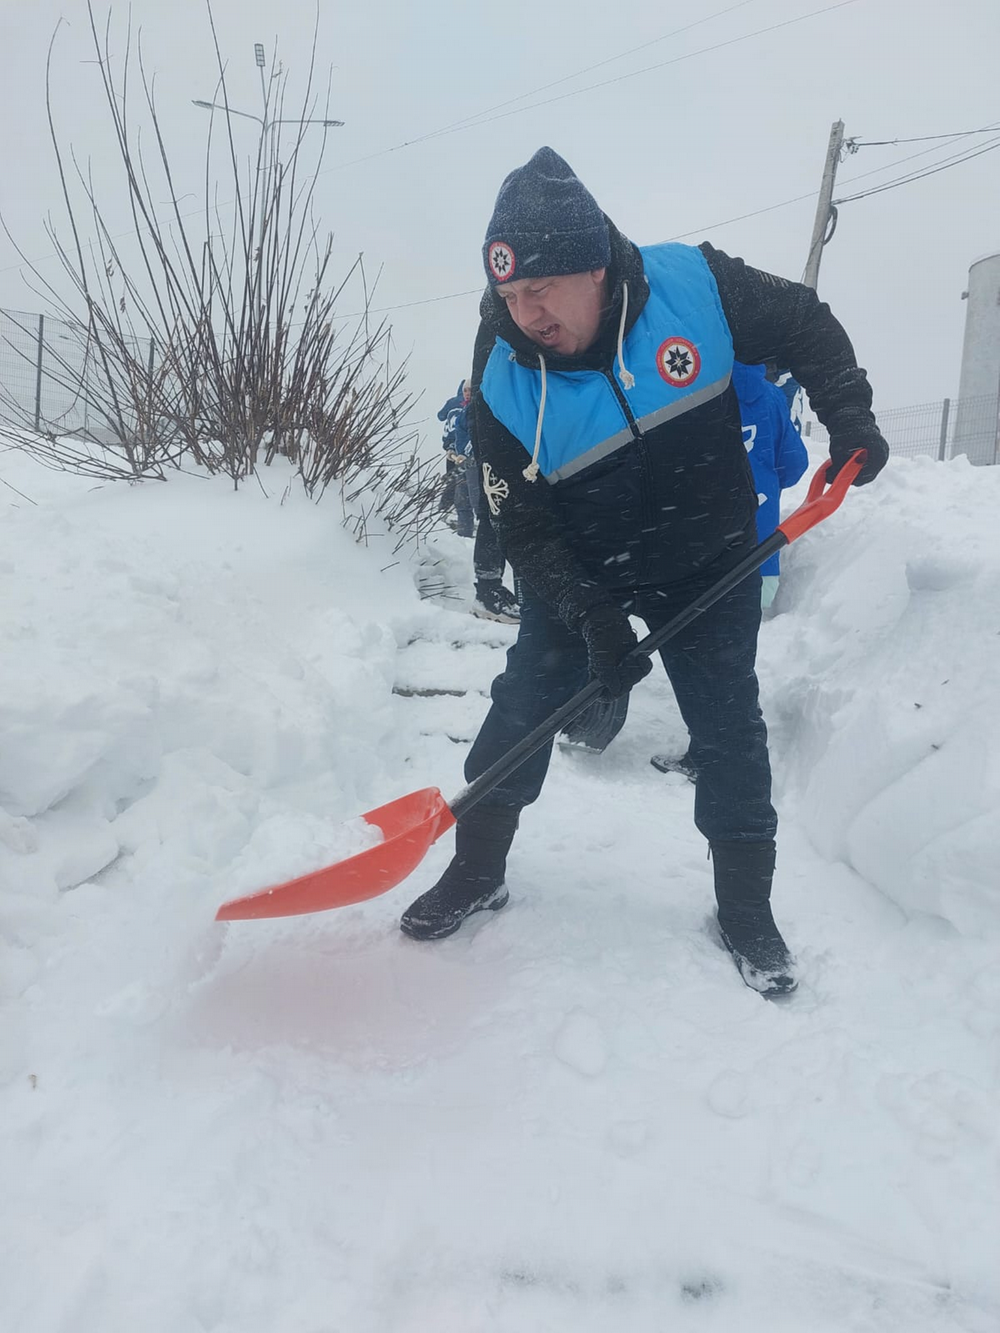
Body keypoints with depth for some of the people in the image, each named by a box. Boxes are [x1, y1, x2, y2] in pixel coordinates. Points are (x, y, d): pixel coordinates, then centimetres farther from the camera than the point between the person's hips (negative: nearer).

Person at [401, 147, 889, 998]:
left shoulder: (695, 286, -22)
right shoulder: (505, 384, -22)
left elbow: (806, 327, -4)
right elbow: (524, 528, -17)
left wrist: (849, 415, -13)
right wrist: (591, 618, -27)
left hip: (710, 564, 0)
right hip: (578, 576, 0)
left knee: (729, 727, 2)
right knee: (524, 703, -2)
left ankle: (746, 909, 19)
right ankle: (476, 874, 18)